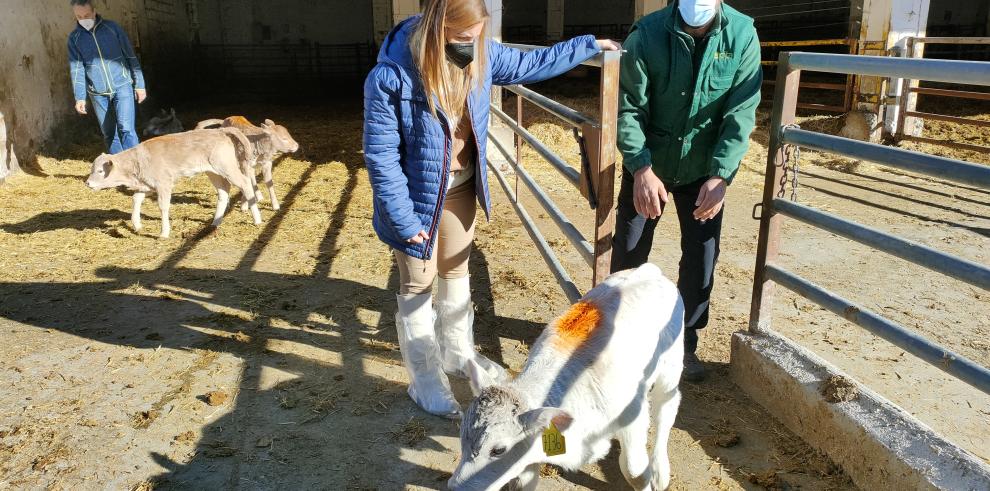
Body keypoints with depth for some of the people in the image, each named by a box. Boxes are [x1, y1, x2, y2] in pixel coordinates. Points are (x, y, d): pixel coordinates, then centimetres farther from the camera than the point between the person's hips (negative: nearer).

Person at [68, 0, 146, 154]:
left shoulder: (112, 27, -1)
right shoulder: (74, 37, 3)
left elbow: (130, 55, 1)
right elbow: (76, 68, 3)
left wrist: (139, 84, -1)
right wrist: (79, 97, -3)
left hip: (121, 85, -2)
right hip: (97, 93, 3)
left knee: (126, 128, -15)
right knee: (108, 134, 8)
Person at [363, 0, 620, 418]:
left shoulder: (480, 55, -9)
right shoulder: (391, 76, -27)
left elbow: (531, 64, 9)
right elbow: (381, 155, -22)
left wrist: (588, 45, 12)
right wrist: (404, 218, -21)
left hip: (462, 186, 6)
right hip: (418, 194, -6)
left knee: (456, 273, 21)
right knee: (418, 285, 8)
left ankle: (458, 353, 43)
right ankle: (426, 380, 25)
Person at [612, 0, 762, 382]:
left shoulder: (742, 35, -13)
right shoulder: (647, 34, -16)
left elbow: (741, 113, -14)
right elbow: (629, 109, -16)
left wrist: (721, 175, -25)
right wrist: (641, 168, -29)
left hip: (704, 170, 1)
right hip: (647, 166, -1)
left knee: (702, 257, 4)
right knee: (628, 252, 7)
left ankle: (685, 342, 24)